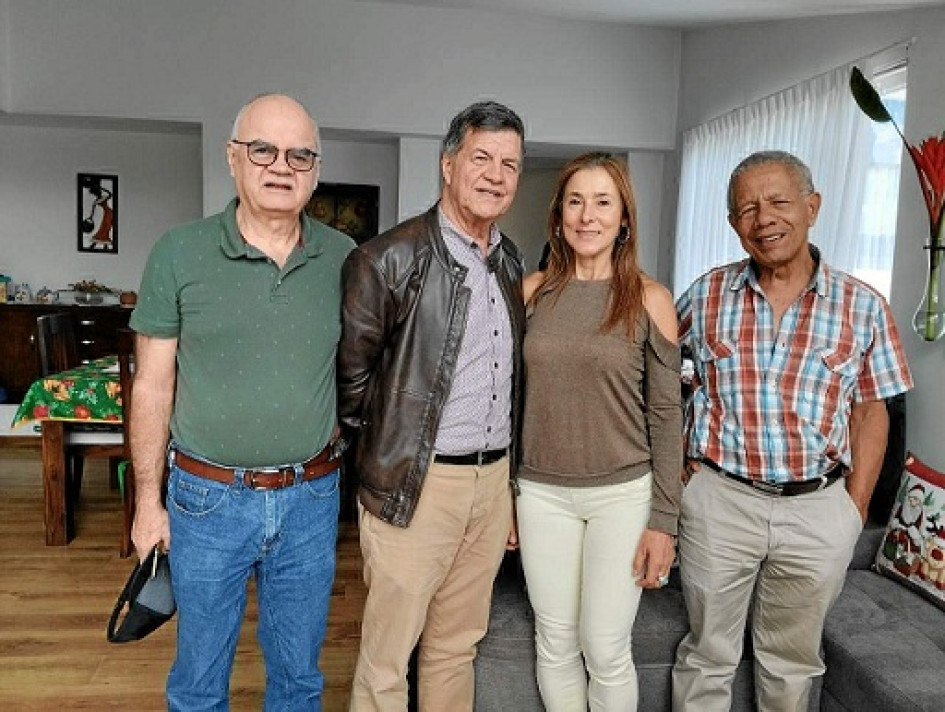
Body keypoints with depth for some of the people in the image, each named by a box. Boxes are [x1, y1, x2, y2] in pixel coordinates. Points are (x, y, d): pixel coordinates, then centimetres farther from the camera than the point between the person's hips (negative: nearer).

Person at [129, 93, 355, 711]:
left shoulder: (345, 259, -2)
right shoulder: (179, 255, -6)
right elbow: (152, 386, -2)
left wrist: (339, 450, 6)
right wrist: (148, 500, 0)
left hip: (311, 498, 2)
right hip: (209, 498, -1)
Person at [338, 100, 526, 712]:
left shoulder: (513, 263, 10)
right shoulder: (389, 260, -12)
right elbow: (350, 374, -8)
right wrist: (385, 445, 0)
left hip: (494, 479, 6)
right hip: (416, 483, -5)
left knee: (457, 645, 20)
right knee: (387, 658, 8)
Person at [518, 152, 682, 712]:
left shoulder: (649, 299, -6)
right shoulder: (534, 290, 2)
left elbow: (666, 413, -4)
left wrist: (664, 520, -6)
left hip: (622, 493, -2)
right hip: (542, 492, 3)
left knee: (605, 648, 6)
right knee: (555, 641, 14)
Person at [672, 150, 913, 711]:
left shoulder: (863, 306, -2)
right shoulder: (706, 296, -2)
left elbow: (870, 414, 2)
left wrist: (856, 511, 1)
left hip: (818, 508, 1)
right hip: (720, 498, 0)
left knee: (793, 661, 19)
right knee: (708, 655, 14)